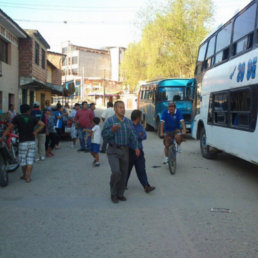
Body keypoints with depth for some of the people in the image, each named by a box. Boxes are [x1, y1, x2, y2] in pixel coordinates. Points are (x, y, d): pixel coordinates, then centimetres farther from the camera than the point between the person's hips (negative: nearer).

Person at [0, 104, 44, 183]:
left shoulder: (17, 118, -2)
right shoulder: (32, 118, 4)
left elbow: (9, 128, -6)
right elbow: (42, 124, -6)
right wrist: (35, 132, -4)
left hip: (23, 142, -1)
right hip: (32, 141, 2)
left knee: (23, 159, 13)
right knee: (30, 160, 4)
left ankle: (24, 175, 26)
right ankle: (28, 177, -1)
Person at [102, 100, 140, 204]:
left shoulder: (128, 121, 9)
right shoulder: (110, 120, -5)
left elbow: (132, 136, 10)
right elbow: (104, 135, -8)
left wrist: (136, 147, -1)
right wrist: (112, 130, -24)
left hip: (125, 150, 5)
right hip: (113, 151, -5)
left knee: (124, 173, 8)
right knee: (116, 172, -16)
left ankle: (120, 194, 25)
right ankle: (113, 194, 6)